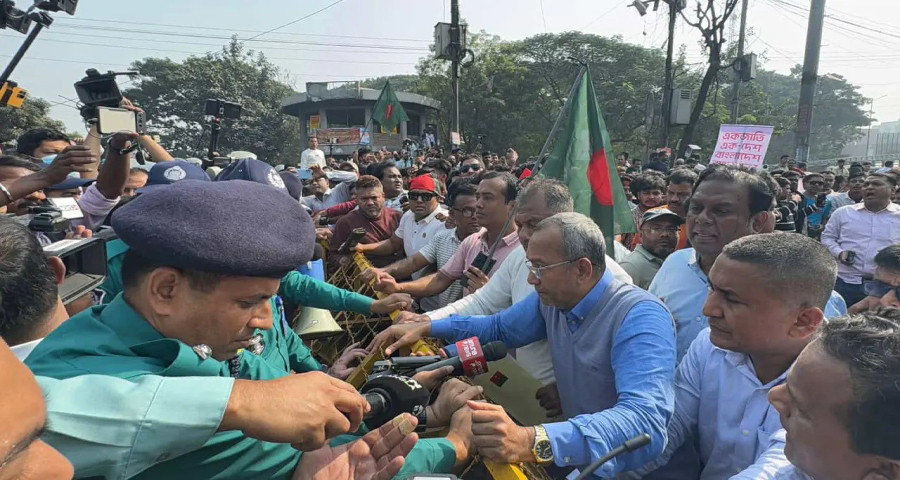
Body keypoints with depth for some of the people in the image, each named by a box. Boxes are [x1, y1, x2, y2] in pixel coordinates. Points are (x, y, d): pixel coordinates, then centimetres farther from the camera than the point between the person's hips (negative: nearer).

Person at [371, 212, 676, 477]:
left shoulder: (641, 318, -25)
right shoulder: (553, 299, -2)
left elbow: (646, 422, -39)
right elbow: (499, 328, 16)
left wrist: (532, 442, -52)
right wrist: (426, 328, 3)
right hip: (577, 454, 6)